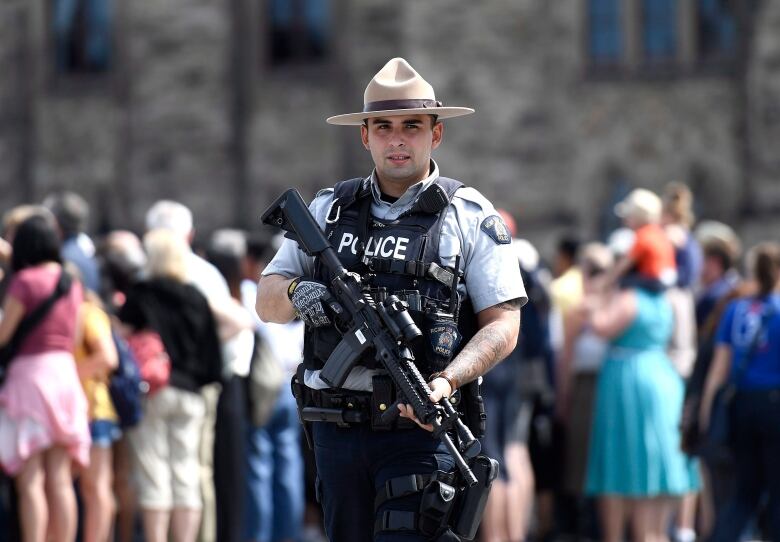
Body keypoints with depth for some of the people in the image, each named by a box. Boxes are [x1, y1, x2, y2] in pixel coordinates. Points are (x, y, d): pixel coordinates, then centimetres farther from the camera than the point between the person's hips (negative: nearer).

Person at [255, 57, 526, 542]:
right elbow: (266, 301, 12)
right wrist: (297, 292, -13)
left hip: (422, 428, -5)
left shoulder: (470, 217, 2)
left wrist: (445, 382, -20)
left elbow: (502, 326, -3)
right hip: (338, 430, 5)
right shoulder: (330, 210, 13)